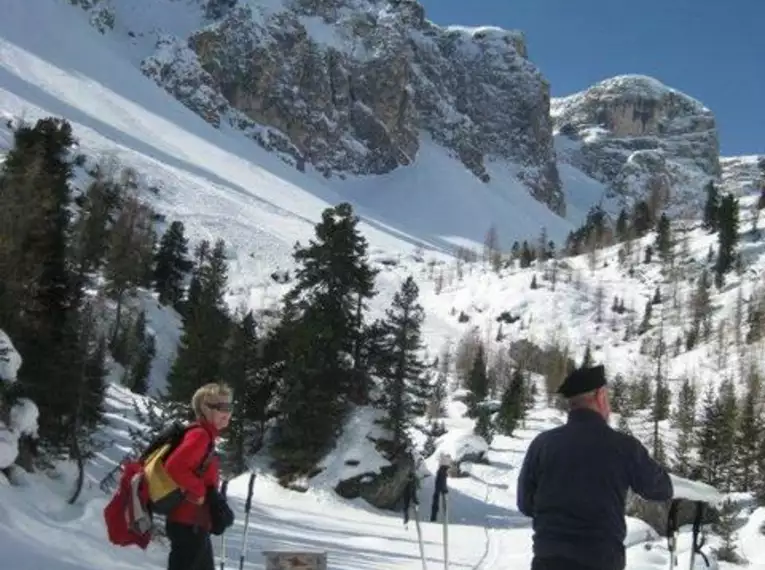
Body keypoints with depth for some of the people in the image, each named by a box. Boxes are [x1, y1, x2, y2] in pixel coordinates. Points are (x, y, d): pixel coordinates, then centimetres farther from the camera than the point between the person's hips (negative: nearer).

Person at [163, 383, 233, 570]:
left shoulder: (206, 436, 15)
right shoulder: (199, 435, -16)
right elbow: (174, 466, -30)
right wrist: (197, 491, -19)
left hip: (196, 522, 11)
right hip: (188, 523, -11)